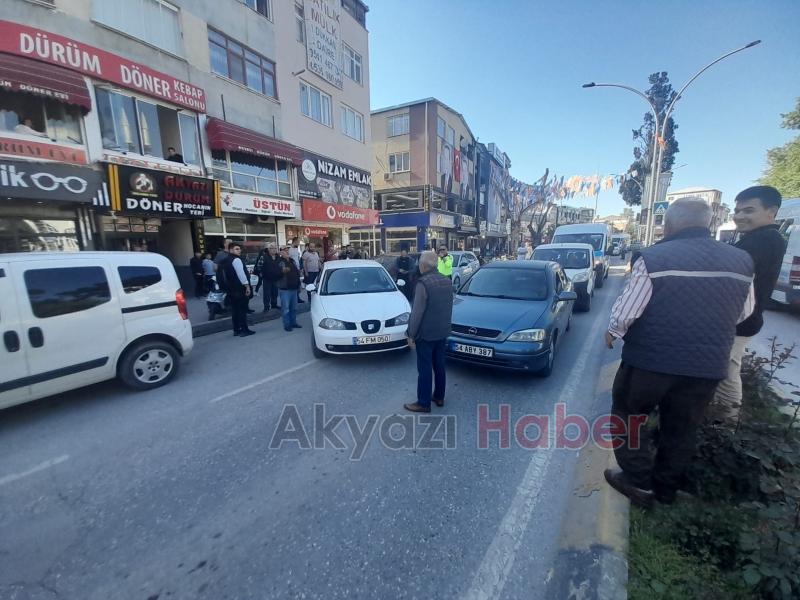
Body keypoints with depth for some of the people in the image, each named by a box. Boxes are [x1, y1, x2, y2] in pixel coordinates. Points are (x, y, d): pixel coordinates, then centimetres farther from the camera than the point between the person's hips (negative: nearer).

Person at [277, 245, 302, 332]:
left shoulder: (292, 261, 16)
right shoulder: (279, 262, -7)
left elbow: (297, 272, 26)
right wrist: (282, 271, -37)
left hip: (294, 288, 7)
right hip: (285, 289, -7)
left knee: (294, 308, 13)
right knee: (286, 308, -5)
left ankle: (293, 323, 24)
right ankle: (287, 325, 3)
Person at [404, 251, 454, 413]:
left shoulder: (423, 283, -19)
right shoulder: (447, 281, 5)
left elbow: (417, 313, -19)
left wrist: (411, 334, -10)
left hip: (426, 334, -8)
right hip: (443, 332, 8)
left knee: (424, 369, 3)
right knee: (439, 365, 18)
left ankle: (423, 403, 13)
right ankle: (439, 397, 30)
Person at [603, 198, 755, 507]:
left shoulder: (654, 257, -15)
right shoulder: (742, 260, 3)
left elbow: (626, 311, -14)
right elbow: (743, 313, 15)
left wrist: (613, 332, 4)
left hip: (650, 359, -5)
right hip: (708, 365, 5)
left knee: (628, 416, 15)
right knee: (681, 429, 19)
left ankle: (640, 482, 20)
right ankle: (665, 488, 33)